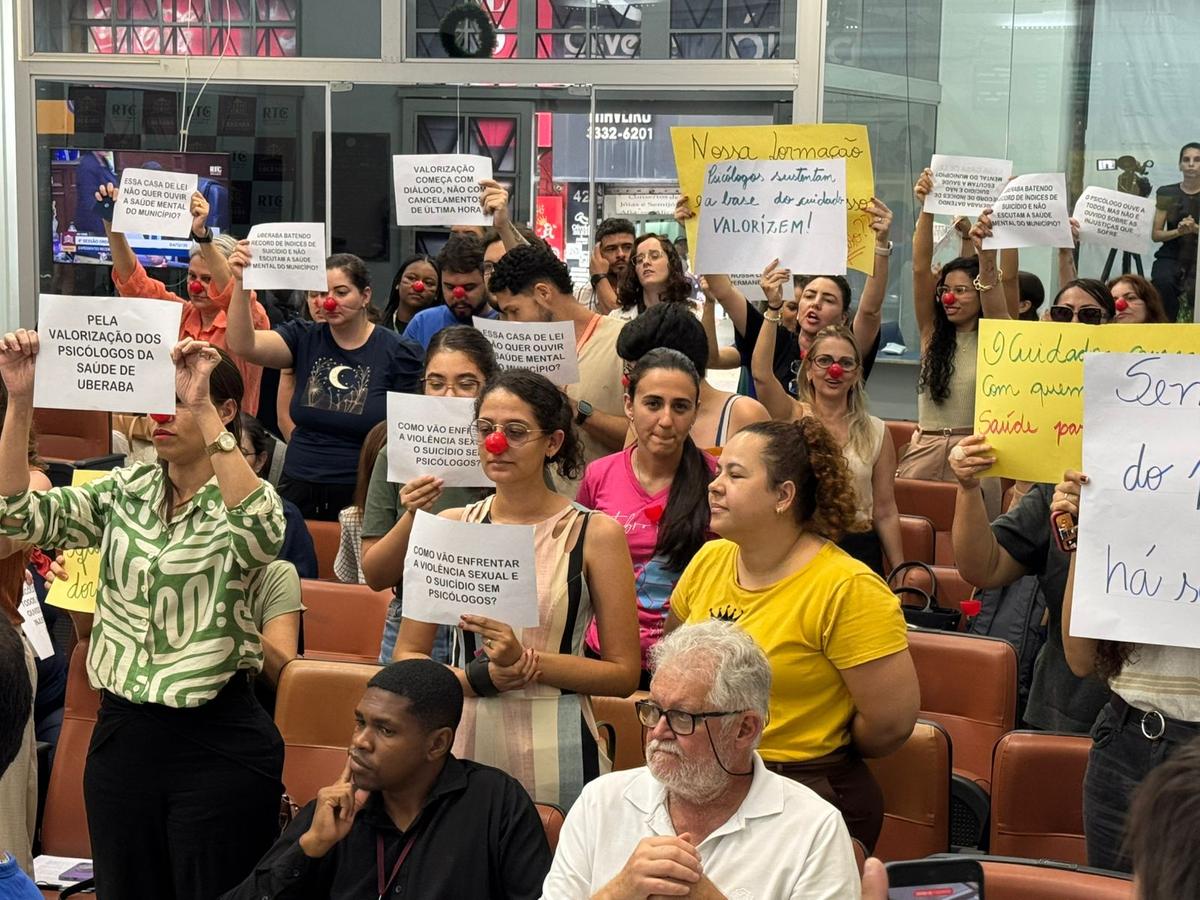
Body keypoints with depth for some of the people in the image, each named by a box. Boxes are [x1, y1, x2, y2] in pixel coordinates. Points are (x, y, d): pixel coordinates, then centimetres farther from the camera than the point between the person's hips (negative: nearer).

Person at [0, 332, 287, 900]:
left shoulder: (239, 499, -7)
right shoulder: (124, 492, 7)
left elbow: (263, 533, -32)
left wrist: (204, 412, -34)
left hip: (217, 745, -5)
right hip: (122, 734, 5)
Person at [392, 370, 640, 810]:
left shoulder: (596, 534, -2)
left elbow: (623, 674, -2)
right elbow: (406, 657, 8)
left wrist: (525, 660, -14)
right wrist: (477, 678, -10)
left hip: (553, 757, -2)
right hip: (464, 745, 2)